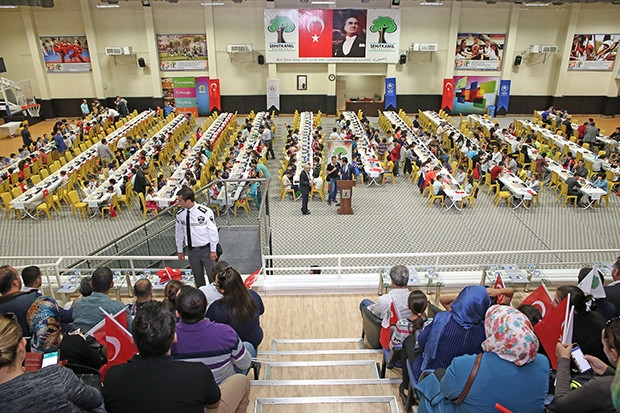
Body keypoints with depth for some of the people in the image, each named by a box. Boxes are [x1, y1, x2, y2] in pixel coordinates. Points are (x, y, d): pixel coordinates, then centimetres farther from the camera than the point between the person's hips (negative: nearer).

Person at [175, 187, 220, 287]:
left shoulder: (205, 212, -19)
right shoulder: (180, 214, -5)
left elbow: (213, 232, -11)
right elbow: (179, 233, 8)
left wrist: (213, 250, -8)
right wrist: (180, 251, 14)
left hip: (206, 249, -4)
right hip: (191, 250, 4)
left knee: (212, 275, 9)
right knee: (197, 276, 18)